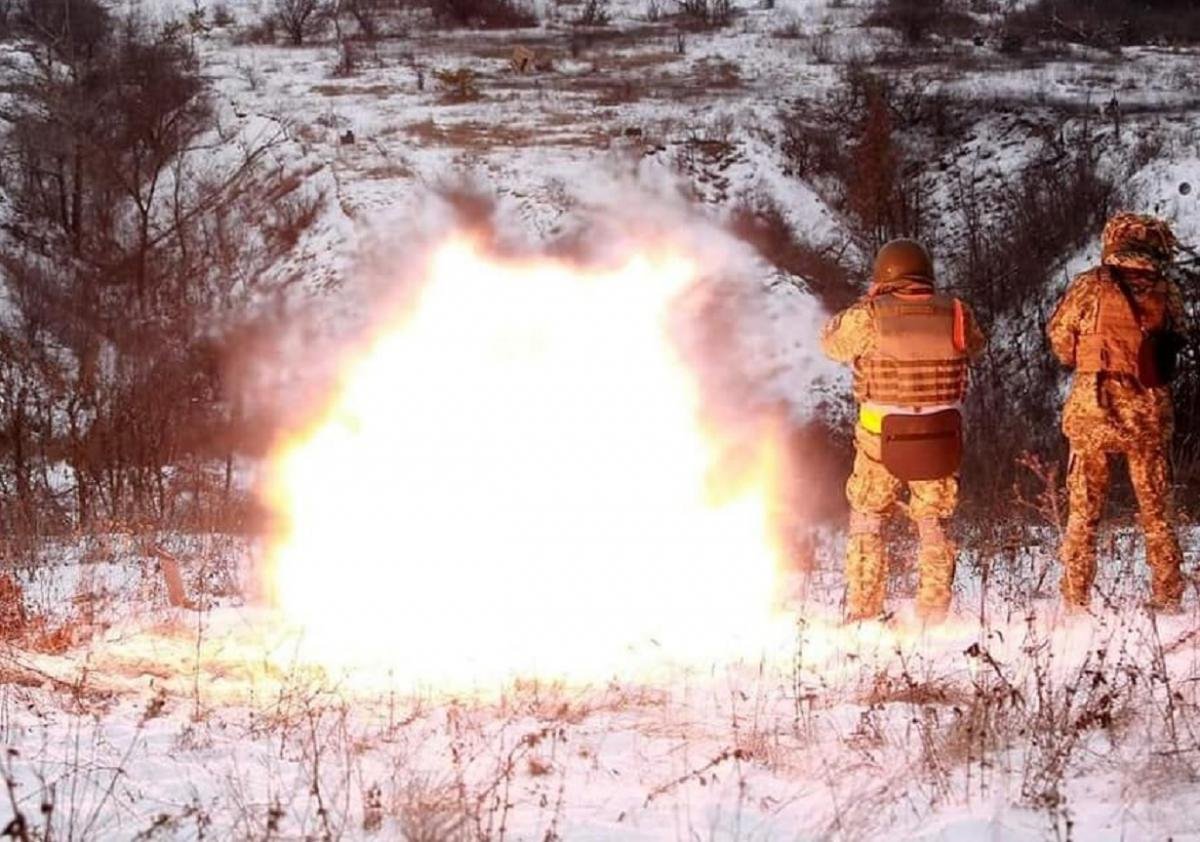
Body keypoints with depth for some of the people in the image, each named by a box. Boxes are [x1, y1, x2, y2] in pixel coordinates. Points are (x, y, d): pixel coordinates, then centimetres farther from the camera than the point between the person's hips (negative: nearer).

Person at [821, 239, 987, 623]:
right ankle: (934, 615, 18)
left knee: (867, 521, 14)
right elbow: (975, 346, 16)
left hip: (883, 439, -2)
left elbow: (832, 342, 8)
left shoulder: (869, 317, -11)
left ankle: (863, 614, 12)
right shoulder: (955, 313, -4)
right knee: (933, 525, 17)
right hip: (941, 439, 2)